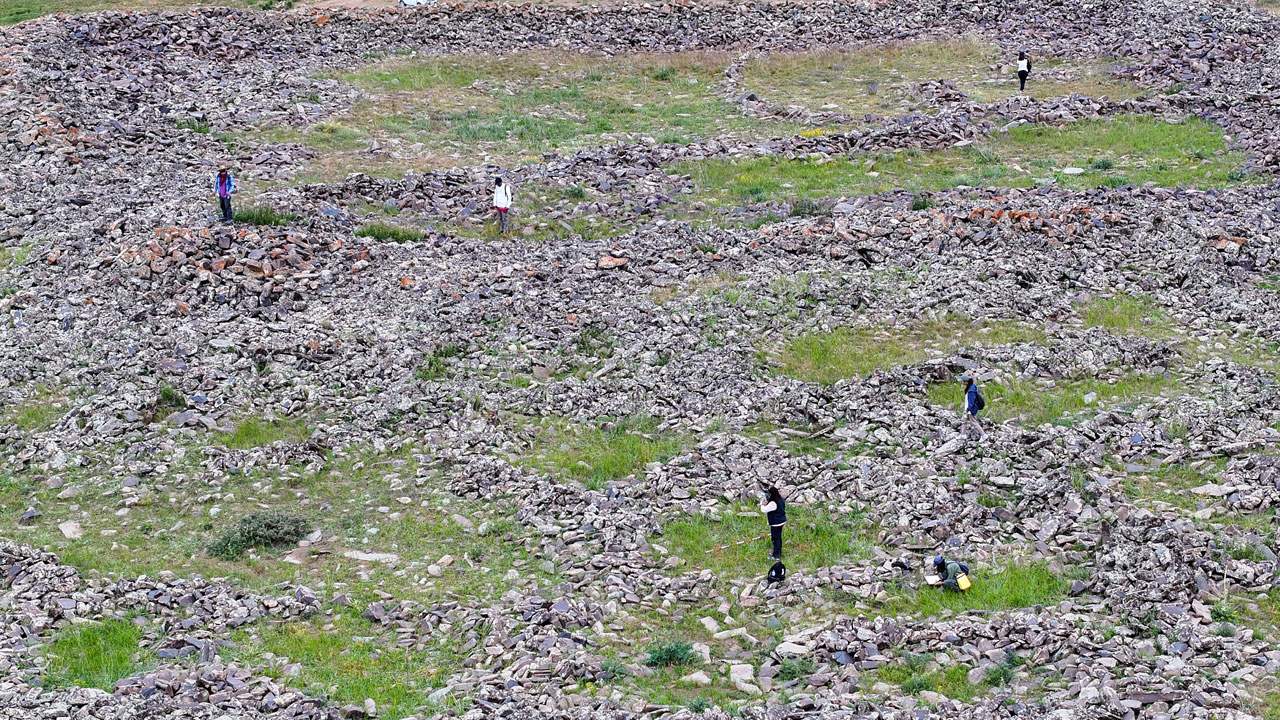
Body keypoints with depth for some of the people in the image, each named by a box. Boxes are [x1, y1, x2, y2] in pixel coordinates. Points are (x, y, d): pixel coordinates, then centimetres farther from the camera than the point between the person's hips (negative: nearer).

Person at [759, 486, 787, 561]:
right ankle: (779, 552, 35)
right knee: (779, 537, 22)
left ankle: (776, 556, 7)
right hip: (782, 521, 9)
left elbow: (764, 510, -27)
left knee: (775, 539, 1)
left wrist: (762, 505, -4)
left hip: (775, 523, -9)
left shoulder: (773, 503, -26)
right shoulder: (781, 500, 0)